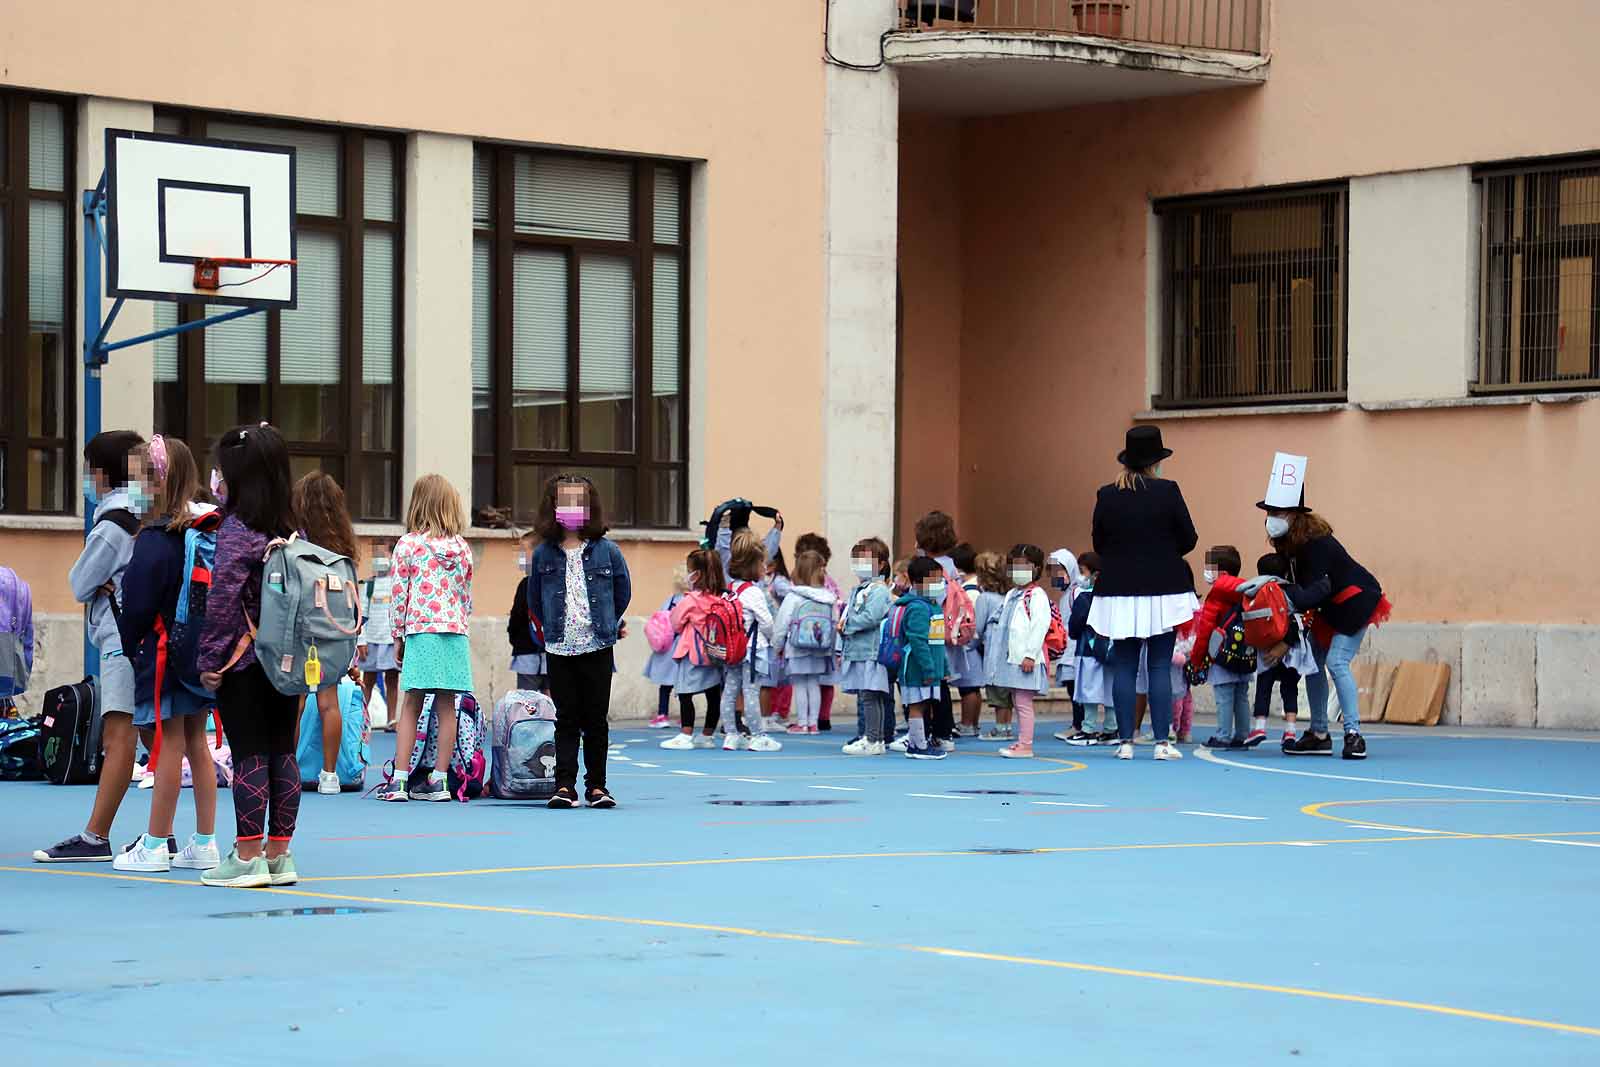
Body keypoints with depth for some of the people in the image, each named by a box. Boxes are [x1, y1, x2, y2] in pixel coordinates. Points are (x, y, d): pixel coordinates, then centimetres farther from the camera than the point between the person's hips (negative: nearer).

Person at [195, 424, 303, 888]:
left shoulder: (236, 530, -12)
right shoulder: (293, 529, 8)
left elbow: (222, 599, -16)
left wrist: (210, 659, -11)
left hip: (244, 659, -6)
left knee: (248, 754, -3)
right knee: (283, 752, 8)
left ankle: (248, 856, -1)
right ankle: (279, 853, 13)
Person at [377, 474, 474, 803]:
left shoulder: (408, 545, -3)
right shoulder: (463, 548, 6)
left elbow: (399, 594, -2)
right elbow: (467, 597, 11)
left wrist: (398, 636, 6)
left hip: (420, 631, -2)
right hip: (456, 632, 2)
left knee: (411, 705, 2)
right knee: (446, 707, 4)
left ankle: (399, 779, -2)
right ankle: (439, 779, 6)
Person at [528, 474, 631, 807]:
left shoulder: (606, 551, -2)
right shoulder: (543, 554, 2)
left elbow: (622, 592, 10)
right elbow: (535, 599, 13)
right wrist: (553, 628, 12)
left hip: (598, 647, -1)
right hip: (558, 649, 1)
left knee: (596, 720, 4)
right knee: (566, 720, 1)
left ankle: (597, 786, 11)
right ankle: (565, 786, 0)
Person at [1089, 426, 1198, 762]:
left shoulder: (1106, 496, -1)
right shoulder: (1168, 492, -8)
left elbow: (1099, 544, 7)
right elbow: (1188, 539, -2)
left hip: (1119, 591, 2)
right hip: (1162, 590, -2)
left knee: (1124, 667, 6)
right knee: (1160, 666, 2)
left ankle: (1125, 741, 5)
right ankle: (1162, 741, -1)